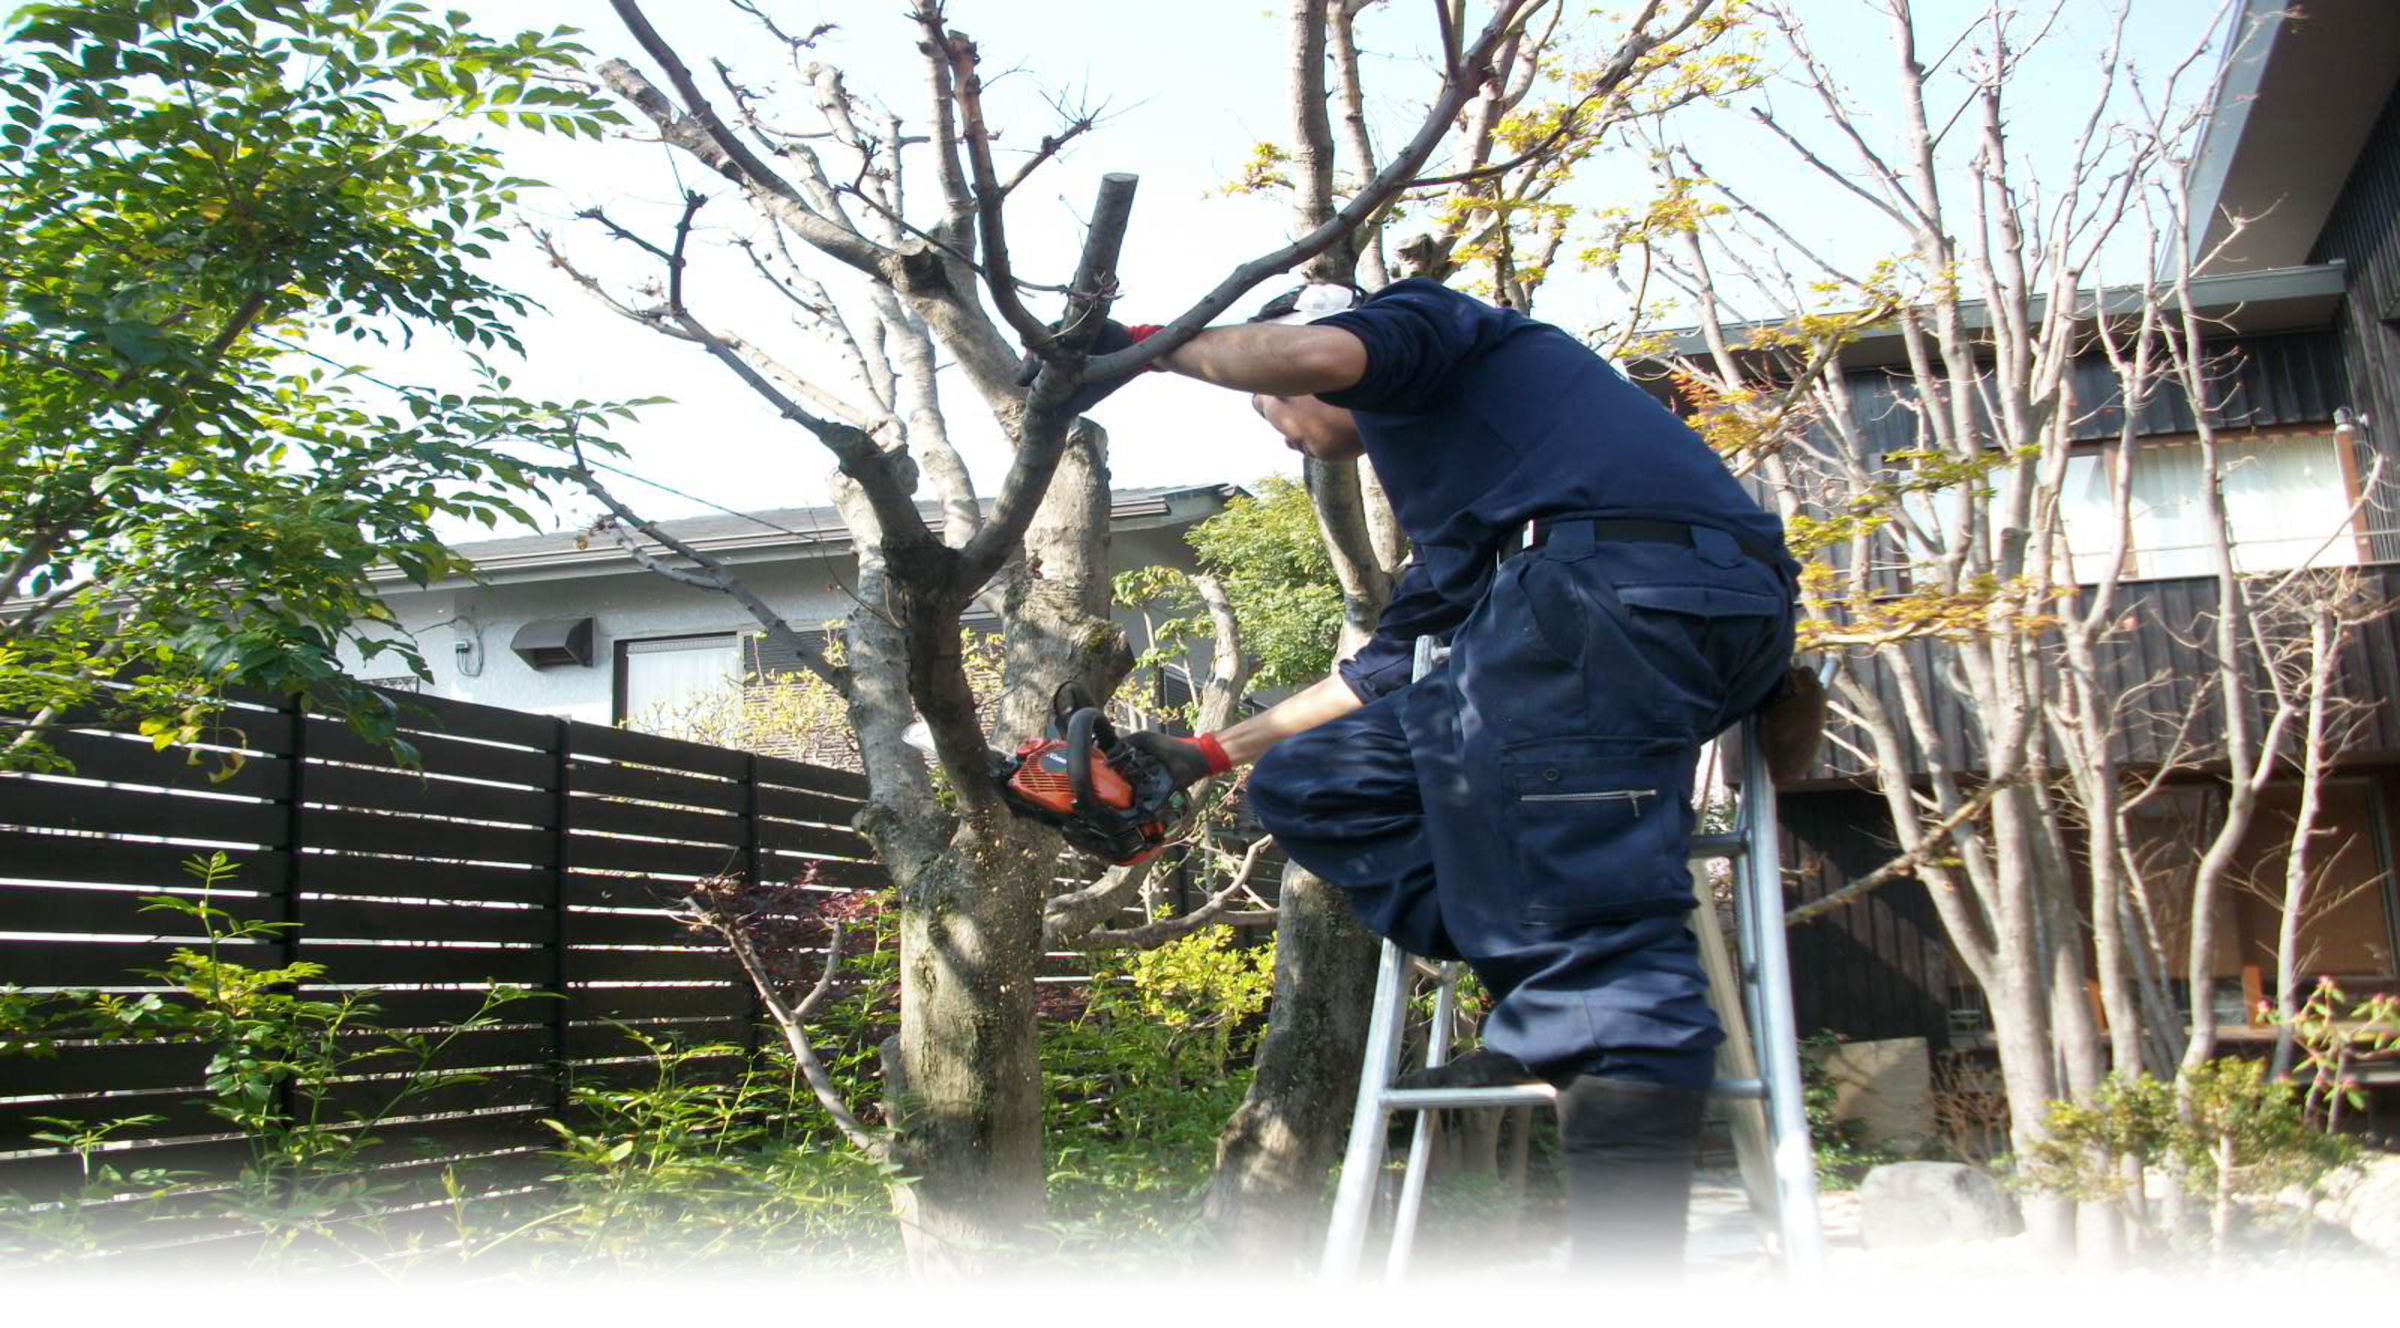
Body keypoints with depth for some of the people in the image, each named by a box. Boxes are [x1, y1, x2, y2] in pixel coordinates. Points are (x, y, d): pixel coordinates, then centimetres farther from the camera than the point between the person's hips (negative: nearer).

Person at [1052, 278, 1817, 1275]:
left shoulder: (1422, 319, 15)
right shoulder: (1440, 491, 38)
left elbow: (1318, 351, -11)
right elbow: (1381, 673, 40)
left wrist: (1150, 346, 4)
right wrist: (1207, 755, 43)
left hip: (1626, 585, -9)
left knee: (1599, 975, -16)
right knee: (1309, 780, 10)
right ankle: (1544, 1012, -5)